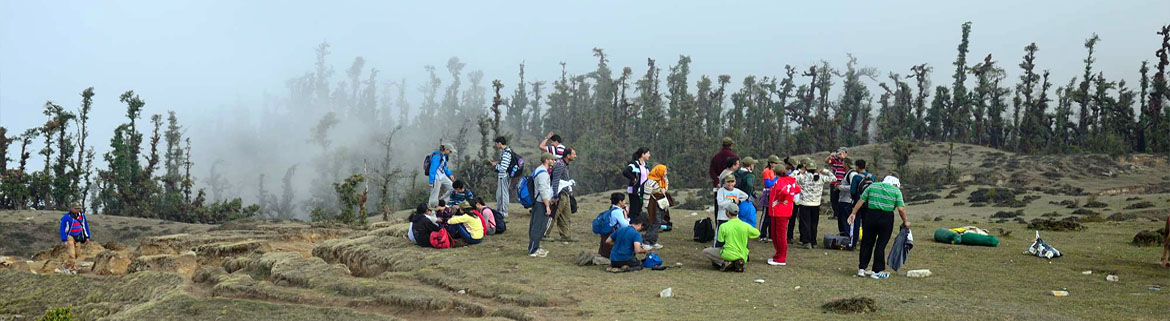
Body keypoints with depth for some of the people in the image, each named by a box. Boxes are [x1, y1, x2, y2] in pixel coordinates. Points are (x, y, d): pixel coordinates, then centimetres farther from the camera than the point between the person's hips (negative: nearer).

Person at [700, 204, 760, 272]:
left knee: (705, 252, 7)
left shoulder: (723, 226, -12)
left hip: (728, 255, -5)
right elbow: (757, 233, 14)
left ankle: (725, 263, -8)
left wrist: (714, 248, 18)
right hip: (742, 256, 5)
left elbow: (719, 244, -4)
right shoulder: (745, 225, -3)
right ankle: (738, 263, 5)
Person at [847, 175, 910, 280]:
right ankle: (877, 271, 8)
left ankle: (861, 268, 12)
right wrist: (905, 222, 8)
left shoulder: (872, 186, 12)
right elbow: (901, 209, -3)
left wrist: (853, 213, 10)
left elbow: (861, 201, 7)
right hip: (886, 219, -2)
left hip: (870, 216, 2)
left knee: (867, 243, 11)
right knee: (881, 245, 4)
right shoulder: (896, 191, 4)